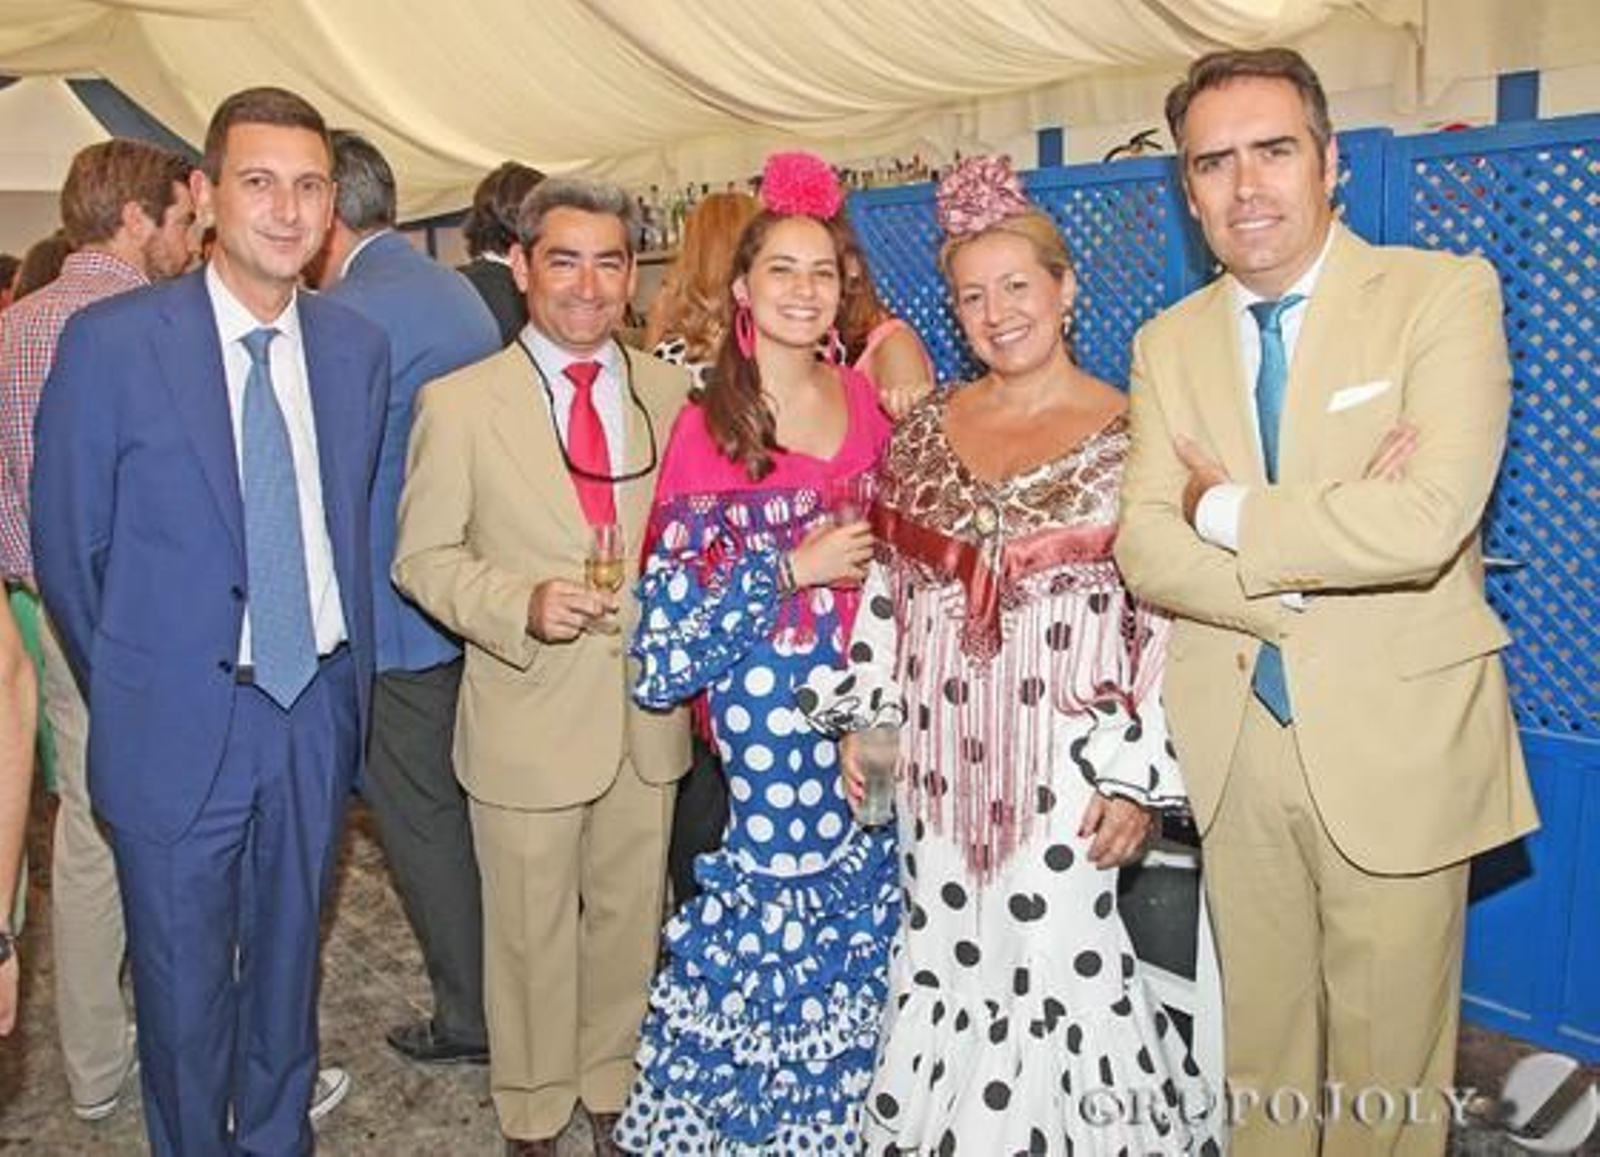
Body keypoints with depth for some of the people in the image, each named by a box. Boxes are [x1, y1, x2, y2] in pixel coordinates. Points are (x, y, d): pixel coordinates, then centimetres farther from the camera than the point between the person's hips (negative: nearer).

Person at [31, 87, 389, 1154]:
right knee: (185, 987, 14)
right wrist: (131, 692, 4)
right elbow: (67, 549, -4)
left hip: (319, 711, 3)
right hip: (178, 724, -3)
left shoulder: (358, 346, 0)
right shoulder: (110, 342, -11)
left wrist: (348, 680, 7)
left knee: (288, 963, 21)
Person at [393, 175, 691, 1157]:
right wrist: (522, 605, -22)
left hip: (649, 716, 3)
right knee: (532, 937, 14)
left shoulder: (672, 393, 2)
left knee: (631, 922, 19)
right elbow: (424, 557, -5)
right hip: (529, 721, -3)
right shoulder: (459, 403, -7)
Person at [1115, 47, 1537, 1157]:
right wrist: (1325, 549, -19)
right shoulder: (1167, 342, 5)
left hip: (1395, 747, -3)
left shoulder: (1446, 293, -8)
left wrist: (1225, 509, -11)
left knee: (1385, 1067, 12)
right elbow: (1144, 547, -5)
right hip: (1234, 750, 4)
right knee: (1258, 1048, 19)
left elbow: (1426, 523, -22)